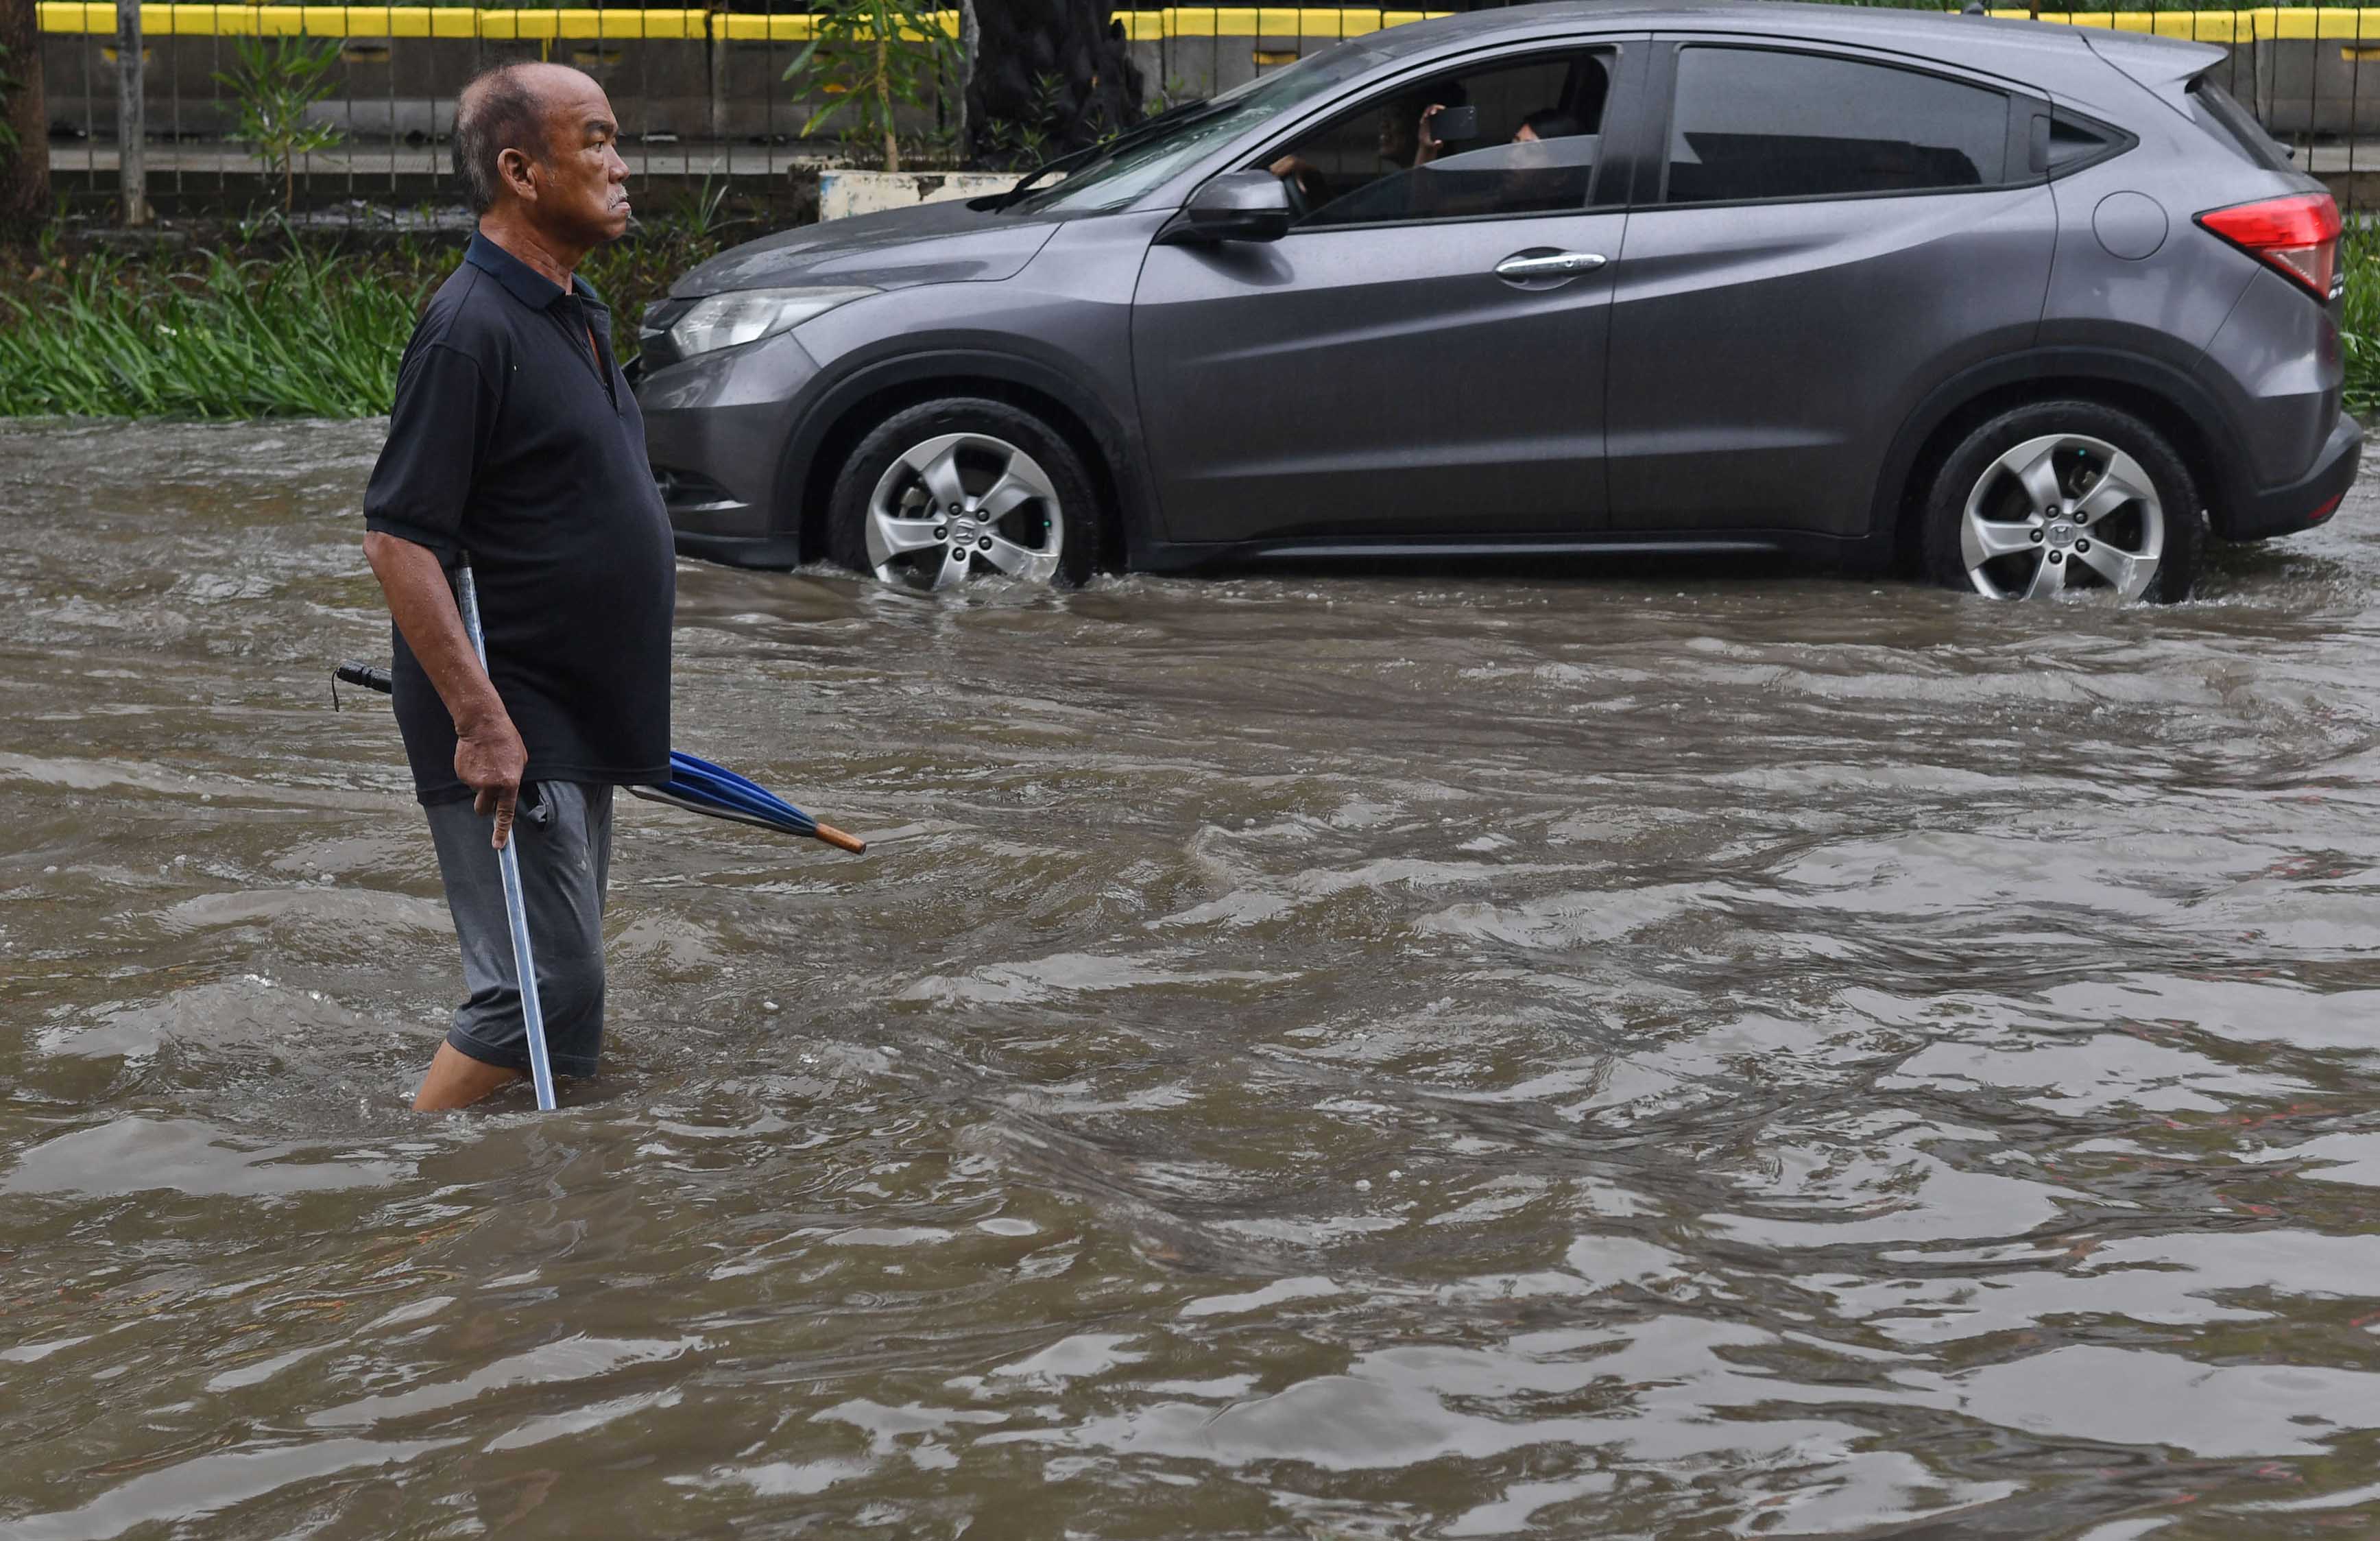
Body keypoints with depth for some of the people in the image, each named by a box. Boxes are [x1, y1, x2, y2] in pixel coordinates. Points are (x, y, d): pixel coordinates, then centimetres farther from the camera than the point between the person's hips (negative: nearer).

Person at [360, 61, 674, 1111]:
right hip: (509, 729, -10)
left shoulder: (578, 313, 13)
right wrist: (481, 720, -25)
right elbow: (399, 541, -22)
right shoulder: (472, 327, -18)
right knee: (545, 991, -12)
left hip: (579, 723, 10)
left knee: (565, 992, 14)